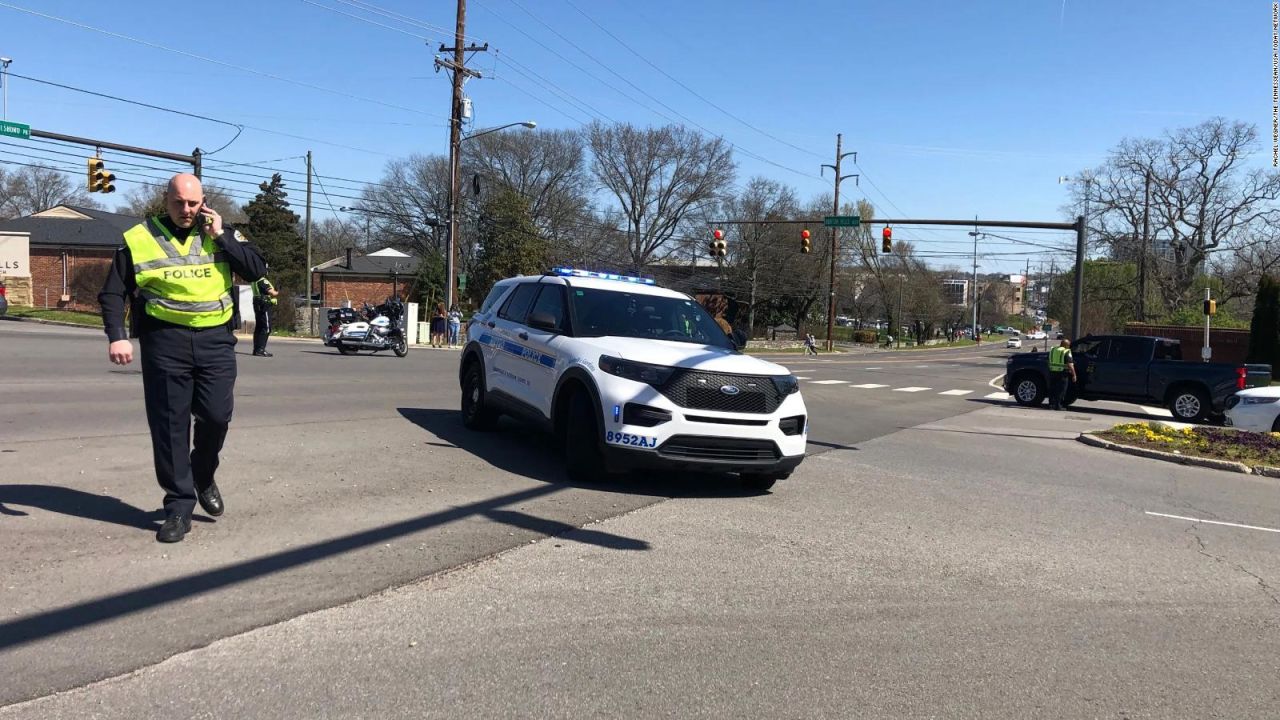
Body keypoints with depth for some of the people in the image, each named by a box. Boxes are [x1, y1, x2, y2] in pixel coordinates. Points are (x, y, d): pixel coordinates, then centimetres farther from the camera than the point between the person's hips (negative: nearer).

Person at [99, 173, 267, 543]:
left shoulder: (221, 233, 10)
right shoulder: (139, 238, 4)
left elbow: (257, 270, -1)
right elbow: (112, 293, 4)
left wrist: (221, 237, -8)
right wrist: (117, 336, -9)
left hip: (215, 340, 1)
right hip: (164, 342, -1)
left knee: (216, 416, -3)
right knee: (169, 425, 0)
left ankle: (203, 477, 27)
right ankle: (179, 507, 8)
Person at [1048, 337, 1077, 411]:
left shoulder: (1053, 350, 12)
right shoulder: (1067, 352, -7)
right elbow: (1070, 365, -14)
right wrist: (1074, 375, -12)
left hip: (1052, 372, 5)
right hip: (1062, 373, -5)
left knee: (1052, 389, 11)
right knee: (1061, 390, 2)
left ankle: (1051, 404, 11)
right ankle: (1057, 405, 2)